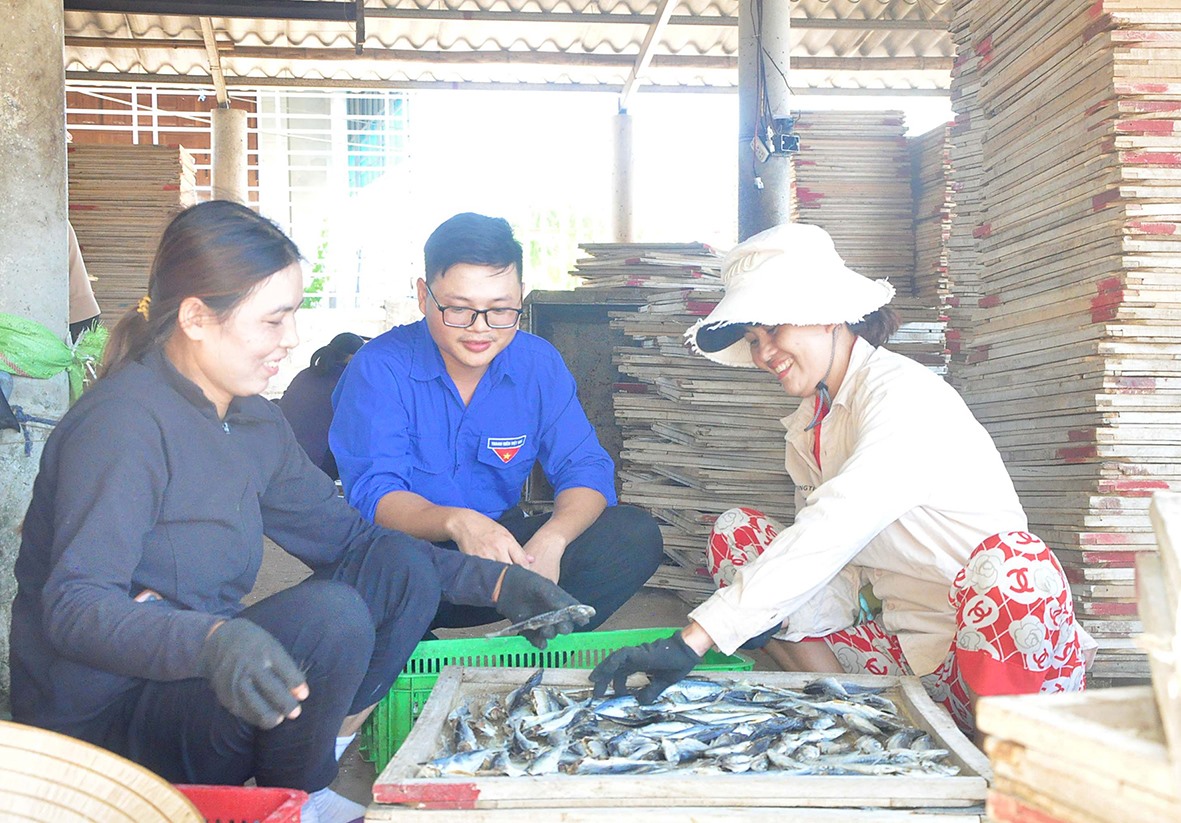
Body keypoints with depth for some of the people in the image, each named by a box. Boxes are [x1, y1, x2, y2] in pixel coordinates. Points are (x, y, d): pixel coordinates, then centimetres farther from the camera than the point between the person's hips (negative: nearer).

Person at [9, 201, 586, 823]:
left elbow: (348, 537, 9)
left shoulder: (254, 420, 6)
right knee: (330, 617, -30)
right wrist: (213, 639, -48)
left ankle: (313, 763, -2)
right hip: (102, 718, -8)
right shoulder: (121, 422, -21)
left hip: (200, 673, 8)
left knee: (403, 569, -4)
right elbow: (73, 606, -29)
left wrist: (493, 582, 0)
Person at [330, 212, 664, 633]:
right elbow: (372, 492, -20)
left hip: (504, 548, 4)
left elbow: (584, 468, -6)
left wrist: (551, 539, -29)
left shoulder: (539, 363, 0)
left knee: (636, 535, -17)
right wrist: (456, 522, -42)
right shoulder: (380, 368, -12)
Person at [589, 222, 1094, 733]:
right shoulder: (806, 428, 8)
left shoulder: (905, 395, -17)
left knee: (1005, 565, -40)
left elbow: (831, 531, -32)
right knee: (735, 531, 1)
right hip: (908, 650, 7)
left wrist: (694, 639, -37)